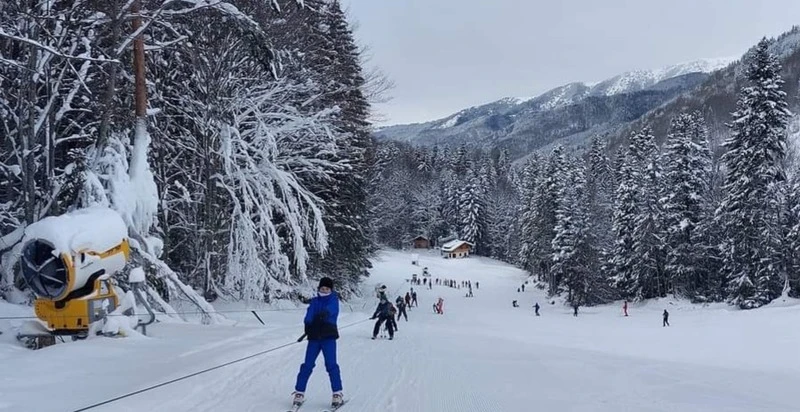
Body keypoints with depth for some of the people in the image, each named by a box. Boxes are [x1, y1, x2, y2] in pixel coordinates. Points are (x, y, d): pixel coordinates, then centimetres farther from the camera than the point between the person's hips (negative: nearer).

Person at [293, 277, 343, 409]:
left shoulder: (333, 300, 2)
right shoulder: (314, 301, 9)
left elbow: (331, 309, -21)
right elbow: (309, 316, -6)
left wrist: (325, 313, -44)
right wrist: (307, 323, -29)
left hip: (329, 336, -2)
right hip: (314, 337, 3)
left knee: (331, 365, -8)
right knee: (307, 365, 2)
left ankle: (338, 394, 0)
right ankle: (299, 392, 12)